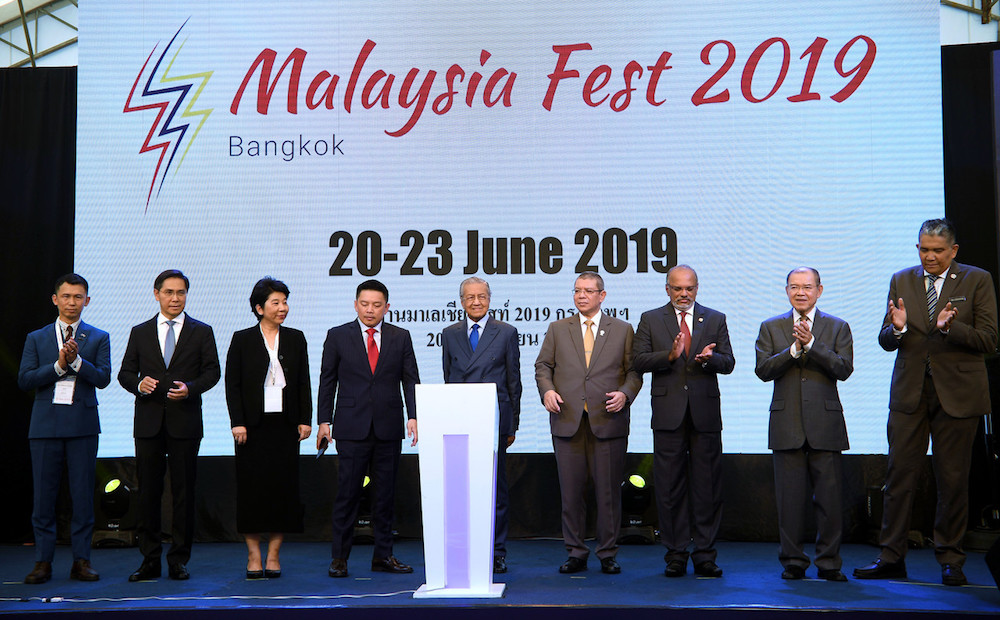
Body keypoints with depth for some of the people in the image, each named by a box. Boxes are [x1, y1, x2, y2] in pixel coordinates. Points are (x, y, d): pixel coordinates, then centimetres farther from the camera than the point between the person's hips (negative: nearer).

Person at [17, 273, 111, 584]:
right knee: (43, 495, 2)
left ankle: (81, 560, 8)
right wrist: (58, 364, -10)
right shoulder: (36, 338, 12)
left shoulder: (98, 338, 9)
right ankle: (43, 561, 10)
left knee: (83, 494, 0)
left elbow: (103, 378, -3)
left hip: (82, 425, -1)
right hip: (45, 424, 1)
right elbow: (24, 379, 2)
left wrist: (76, 360, -17)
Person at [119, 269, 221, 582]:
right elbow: (125, 372, 11)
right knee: (148, 491, 2)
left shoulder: (201, 332, 8)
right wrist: (139, 384, -10)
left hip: (185, 423, -1)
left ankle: (179, 559, 9)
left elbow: (212, 371, 3)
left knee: (184, 492, 1)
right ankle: (150, 560, 10)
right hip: (148, 422, 2)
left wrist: (190, 388, -14)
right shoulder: (140, 332, 12)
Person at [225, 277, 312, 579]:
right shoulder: (242, 339, 2)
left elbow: (304, 383, 10)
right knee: (252, 486, 0)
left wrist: (305, 419, 2)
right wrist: (237, 422, -8)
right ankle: (253, 555, 9)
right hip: (253, 426, -2)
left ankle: (273, 554, 10)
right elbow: (232, 384, 0)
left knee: (283, 484, 1)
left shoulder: (295, 339, 9)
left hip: (285, 425, 2)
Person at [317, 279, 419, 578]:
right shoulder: (338, 336, 4)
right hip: (351, 427, -2)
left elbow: (411, 380, 5)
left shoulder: (401, 337, 8)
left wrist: (413, 416, -7)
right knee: (347, 492, -2)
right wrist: (324, 421, -1)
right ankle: (339, 558, 7)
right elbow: (327, 381, 5)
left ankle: (383, 556, 16)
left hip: (389, 428, 2)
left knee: (386, 493, 7)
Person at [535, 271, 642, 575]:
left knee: (609, 491, 1)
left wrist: (625, 393, -11)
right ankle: (576, 553, 14)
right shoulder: (557, 329, 13)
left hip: (607, 421, -1)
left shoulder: (622, 330, 10)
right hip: (568, 421, 1)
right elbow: (543, 365, 11)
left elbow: (634, 370, 7)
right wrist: (547, 390, -8)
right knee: (570, 491, 3)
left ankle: (608, 555, 12)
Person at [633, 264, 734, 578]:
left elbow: (728, 363, 5)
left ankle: (705, 555, 10)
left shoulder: (715, 319, 11)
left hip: (706, 412, 1)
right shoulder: (650, 320, 7)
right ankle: (676, 555, 11)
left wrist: (709, 358, -17)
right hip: (668, 413, -1)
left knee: (707, 485, 2)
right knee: (669, 486, 2)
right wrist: (671, 354, -18)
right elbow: (640, 361, -2)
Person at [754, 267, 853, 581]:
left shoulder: (838, 328, 9)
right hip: (787, 423, 1)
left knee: (829, 494, -1)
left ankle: (829, 561, 8)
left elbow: (844, 368, -5)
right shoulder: (771, 327, 11)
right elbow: (763, 370, -1)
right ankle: (793, 561, 11)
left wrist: (811, 344, -14)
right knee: (790, 495, 2)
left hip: (825, 423, 0)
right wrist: (794, 349, -13)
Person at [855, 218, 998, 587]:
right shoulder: (901, 281, 10)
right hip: (909, 391, 2)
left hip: (957, 393, -2)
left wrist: (951, 328, -21)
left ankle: (950, 560, 15)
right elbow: (886, 342, 8)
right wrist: (896, 328, -15)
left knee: (953, 480, 3)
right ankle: (891, 558, 7)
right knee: (899, 474, 1)